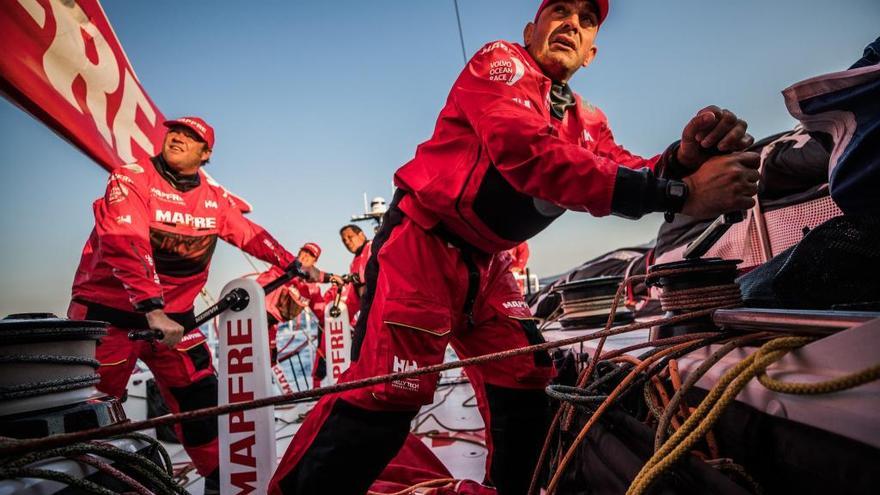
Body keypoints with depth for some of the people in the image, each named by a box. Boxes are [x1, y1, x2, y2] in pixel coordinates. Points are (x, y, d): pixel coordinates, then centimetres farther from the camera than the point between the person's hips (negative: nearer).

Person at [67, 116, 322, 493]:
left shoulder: (215, 199, 3)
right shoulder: (131, 180, -14)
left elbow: (251, 235, 11)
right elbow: (126, 246, -26)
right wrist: (152, 310, -36)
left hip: (173, 315, 5)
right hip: (110, 310, -4)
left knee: (202, 400, 7)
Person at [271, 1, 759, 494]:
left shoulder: (588, 122, 12)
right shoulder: (500, 62, -10)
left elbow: (631, 178, -3)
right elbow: (531, 152, -29)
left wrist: (682, 160, -28)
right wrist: (679, 193, -32)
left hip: (486, 262, 8)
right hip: (423, 241, -7)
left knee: (525, 385, 10)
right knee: (389, 389, -17)